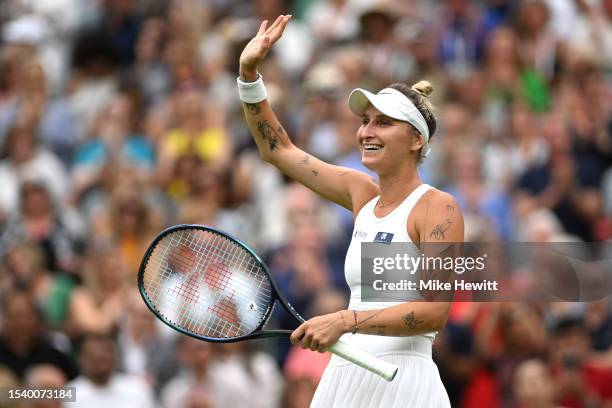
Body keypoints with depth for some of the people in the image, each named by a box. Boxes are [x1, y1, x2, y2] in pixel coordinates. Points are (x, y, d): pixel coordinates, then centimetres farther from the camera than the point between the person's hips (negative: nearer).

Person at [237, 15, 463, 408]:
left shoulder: (437, 207, -8)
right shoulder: (363, 194, 12)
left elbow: (435, 311, -17)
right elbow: (278, 148, 20)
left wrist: (346, 321, -25)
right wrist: (249, 74, 10)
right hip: (344, 377, 6)